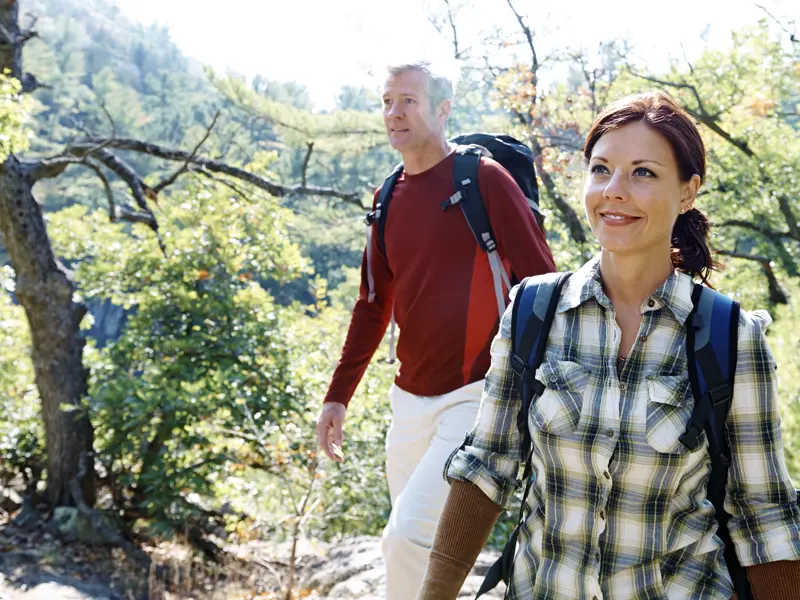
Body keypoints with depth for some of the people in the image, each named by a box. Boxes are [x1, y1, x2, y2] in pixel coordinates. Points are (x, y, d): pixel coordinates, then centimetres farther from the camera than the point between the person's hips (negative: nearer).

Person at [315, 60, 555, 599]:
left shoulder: (484, 180, -8)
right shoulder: (389, 198, 11)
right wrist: (338, 396, 14)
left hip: (476, 394, -7)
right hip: (411, 399, 7)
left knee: (408, 536, -18)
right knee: (413, 541, 14)